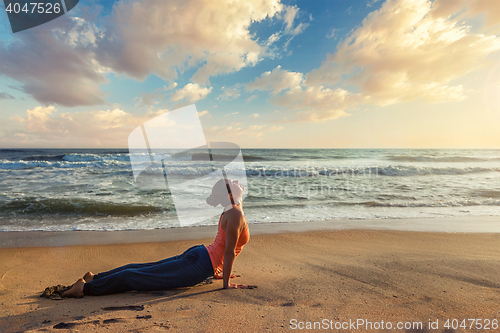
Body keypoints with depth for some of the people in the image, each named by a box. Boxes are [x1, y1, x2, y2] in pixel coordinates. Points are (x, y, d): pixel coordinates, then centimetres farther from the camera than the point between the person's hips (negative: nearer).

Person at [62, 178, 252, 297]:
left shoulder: (230, 212, 13)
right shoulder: (236, 214, -18)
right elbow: (229, 251, -18)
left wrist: (216, 270, 28)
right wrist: (226, 283, -9)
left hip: (197, 254, 9)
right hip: (199, 264, -9)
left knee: (145, 269, 15)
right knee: (139, 277, -4)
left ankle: (94, 277, 23)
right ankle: (86, 288, 3)